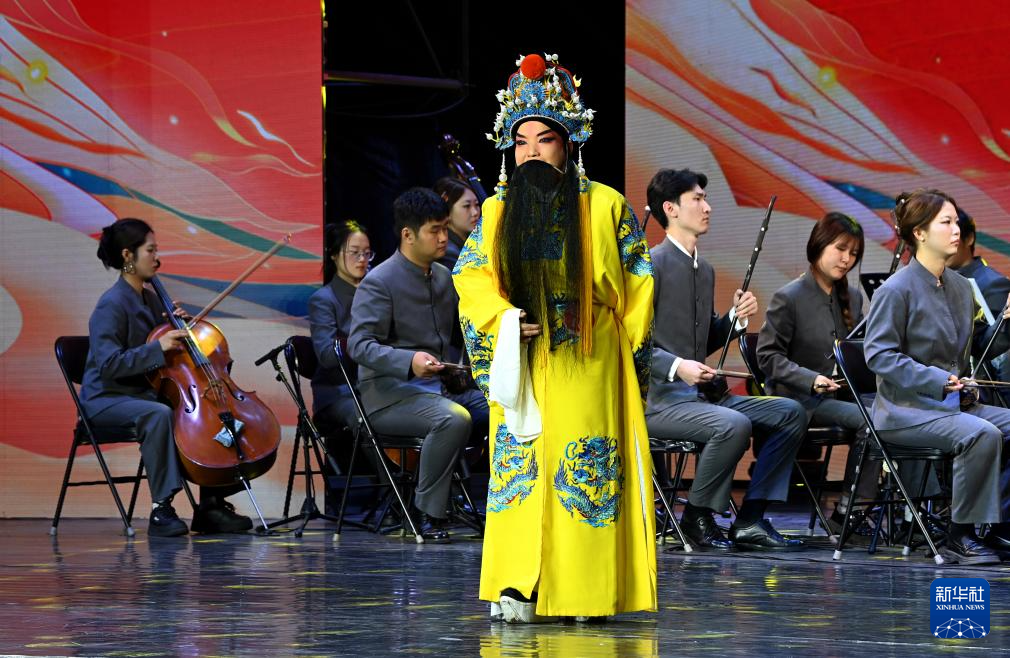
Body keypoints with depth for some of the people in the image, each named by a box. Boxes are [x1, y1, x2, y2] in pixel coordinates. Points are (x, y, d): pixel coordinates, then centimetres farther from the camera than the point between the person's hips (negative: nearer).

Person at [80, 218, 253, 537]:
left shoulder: (150, 299, 11)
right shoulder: (111, 305, -15)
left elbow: (169, 355, 20)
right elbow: (109, 364, -24)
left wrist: (176, 326, 1)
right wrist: (158, 347, -28)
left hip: (144, 394, 8)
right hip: (106, 399, -8)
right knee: (158, 414, -38)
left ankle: (210, 505, -2)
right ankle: (161, 510, -34)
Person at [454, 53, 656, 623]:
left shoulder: (606, 206, 1)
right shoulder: (498, 210, 10)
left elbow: (637, 287, 4)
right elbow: (471, 276, 6)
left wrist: (635, 358, 1)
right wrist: (505, 319, -13)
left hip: (587, 368, -2)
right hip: (520, 366, 3)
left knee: (586, 472, -4)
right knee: (519, 467, -2)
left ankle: (584, 591, 1)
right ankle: (519, 589, -2)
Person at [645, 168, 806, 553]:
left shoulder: (704, 270, 18)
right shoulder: (652, 265, -9)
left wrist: (735, 319, 5)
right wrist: (676, 366, -28)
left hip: (700, 394, 9)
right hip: (658, 398, -9)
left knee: (791, 413, -1)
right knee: (734, 425, -33)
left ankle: (750, 521, -3)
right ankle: (697, 518, -12)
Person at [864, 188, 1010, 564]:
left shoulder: (960, 286, 12)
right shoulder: (896, 290, -11)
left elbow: (980, 346, 19)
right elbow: (879, 354, -15)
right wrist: (935, 379, -24)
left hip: (954, 405, 8)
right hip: (906, 409, -8)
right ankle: (960, 537, -23)